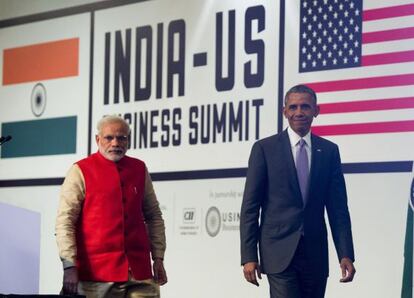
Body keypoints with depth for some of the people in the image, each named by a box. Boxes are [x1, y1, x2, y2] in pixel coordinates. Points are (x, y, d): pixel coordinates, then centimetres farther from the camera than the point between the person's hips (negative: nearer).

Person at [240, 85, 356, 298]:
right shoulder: (264, 148, 1)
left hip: (315, 255, 3)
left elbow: (338, 208, 9)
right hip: (279, 253, -3)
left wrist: (346, 255, -1)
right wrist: (248, 256, -7)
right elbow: (250, 206, 0)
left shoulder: (329, 151, 10)